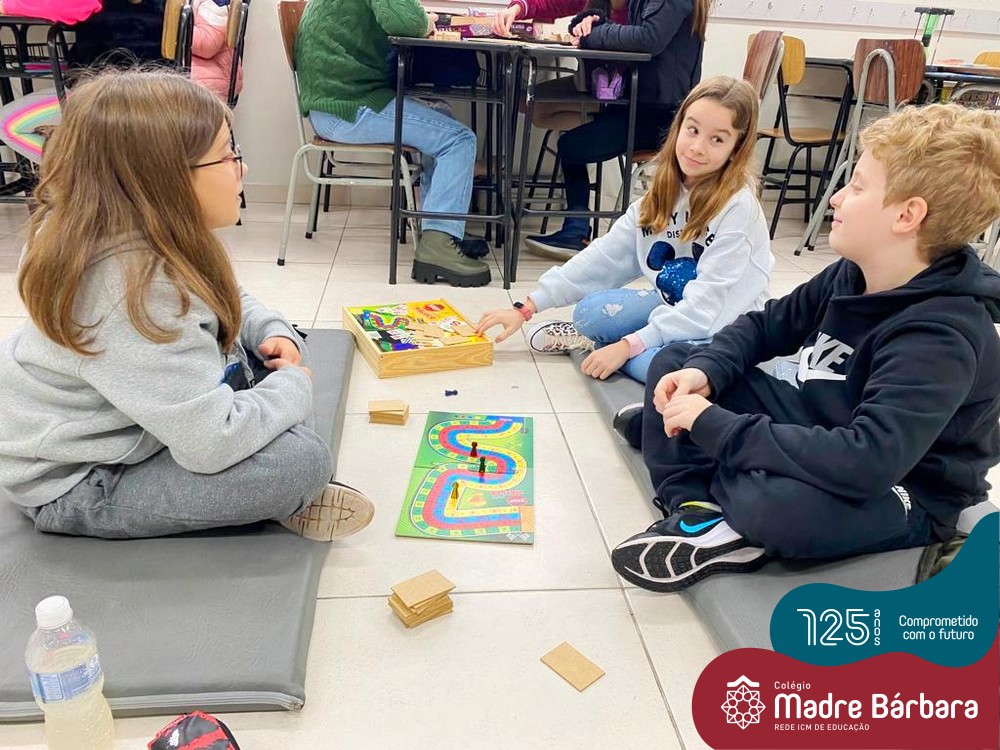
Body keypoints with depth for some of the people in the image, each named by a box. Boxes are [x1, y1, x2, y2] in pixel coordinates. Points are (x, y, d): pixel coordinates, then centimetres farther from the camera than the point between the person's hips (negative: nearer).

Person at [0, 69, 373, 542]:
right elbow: (212, 444, -35)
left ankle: (279, 491, 1)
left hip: (119, 420, 10)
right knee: (301, 460, -24)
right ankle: (282, 497, 8)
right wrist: (293, 386, -18)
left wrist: (272, 331, -5)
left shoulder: (138, 237, -6)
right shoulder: (132, 294, -35)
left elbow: (223, 299, 15)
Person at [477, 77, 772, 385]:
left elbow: (707, 305, -26)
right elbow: (604, 256, -3)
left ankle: (606, 342, -4)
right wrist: (527, 308, -6)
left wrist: (627, 346, -32)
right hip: (674, 308, 5)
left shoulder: (738, 207, -22)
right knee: (590, 311, -17)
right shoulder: (663, 191, -3)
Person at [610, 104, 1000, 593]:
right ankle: (696, 506, -17)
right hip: (822, 436, 9)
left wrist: (715, 426, -36)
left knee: (773, 503, -44)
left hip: (900, 497, -8)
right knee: (672, 364, 2)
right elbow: (768, 325, 9)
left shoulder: (941, 337, -29)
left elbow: (865, 463, -40)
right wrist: (704, 372, -13)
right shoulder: (851, 276, -3)